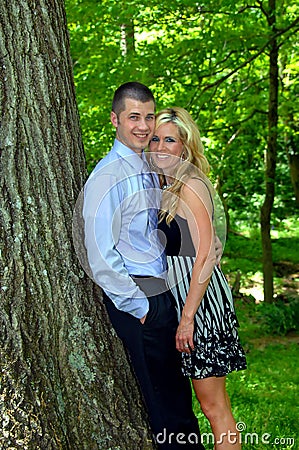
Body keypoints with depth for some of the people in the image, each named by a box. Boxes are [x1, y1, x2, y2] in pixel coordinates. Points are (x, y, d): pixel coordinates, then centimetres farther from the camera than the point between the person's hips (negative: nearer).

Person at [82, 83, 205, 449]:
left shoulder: (152, 170, 13)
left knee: (177, 388, 15)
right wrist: (138, 306, -13)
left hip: (163, 293, 8)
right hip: (135, 300, -8)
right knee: (160, 396, 0)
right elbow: (100, 256, -17)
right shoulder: (106, 176, -12)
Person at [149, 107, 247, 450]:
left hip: (199, 299, -9)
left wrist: (187, 317, -20)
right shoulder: (166, 189, 15)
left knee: (213, 405, -2)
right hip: (175, 297, 9)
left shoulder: (191, 186, -13)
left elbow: (206, 256, -19)